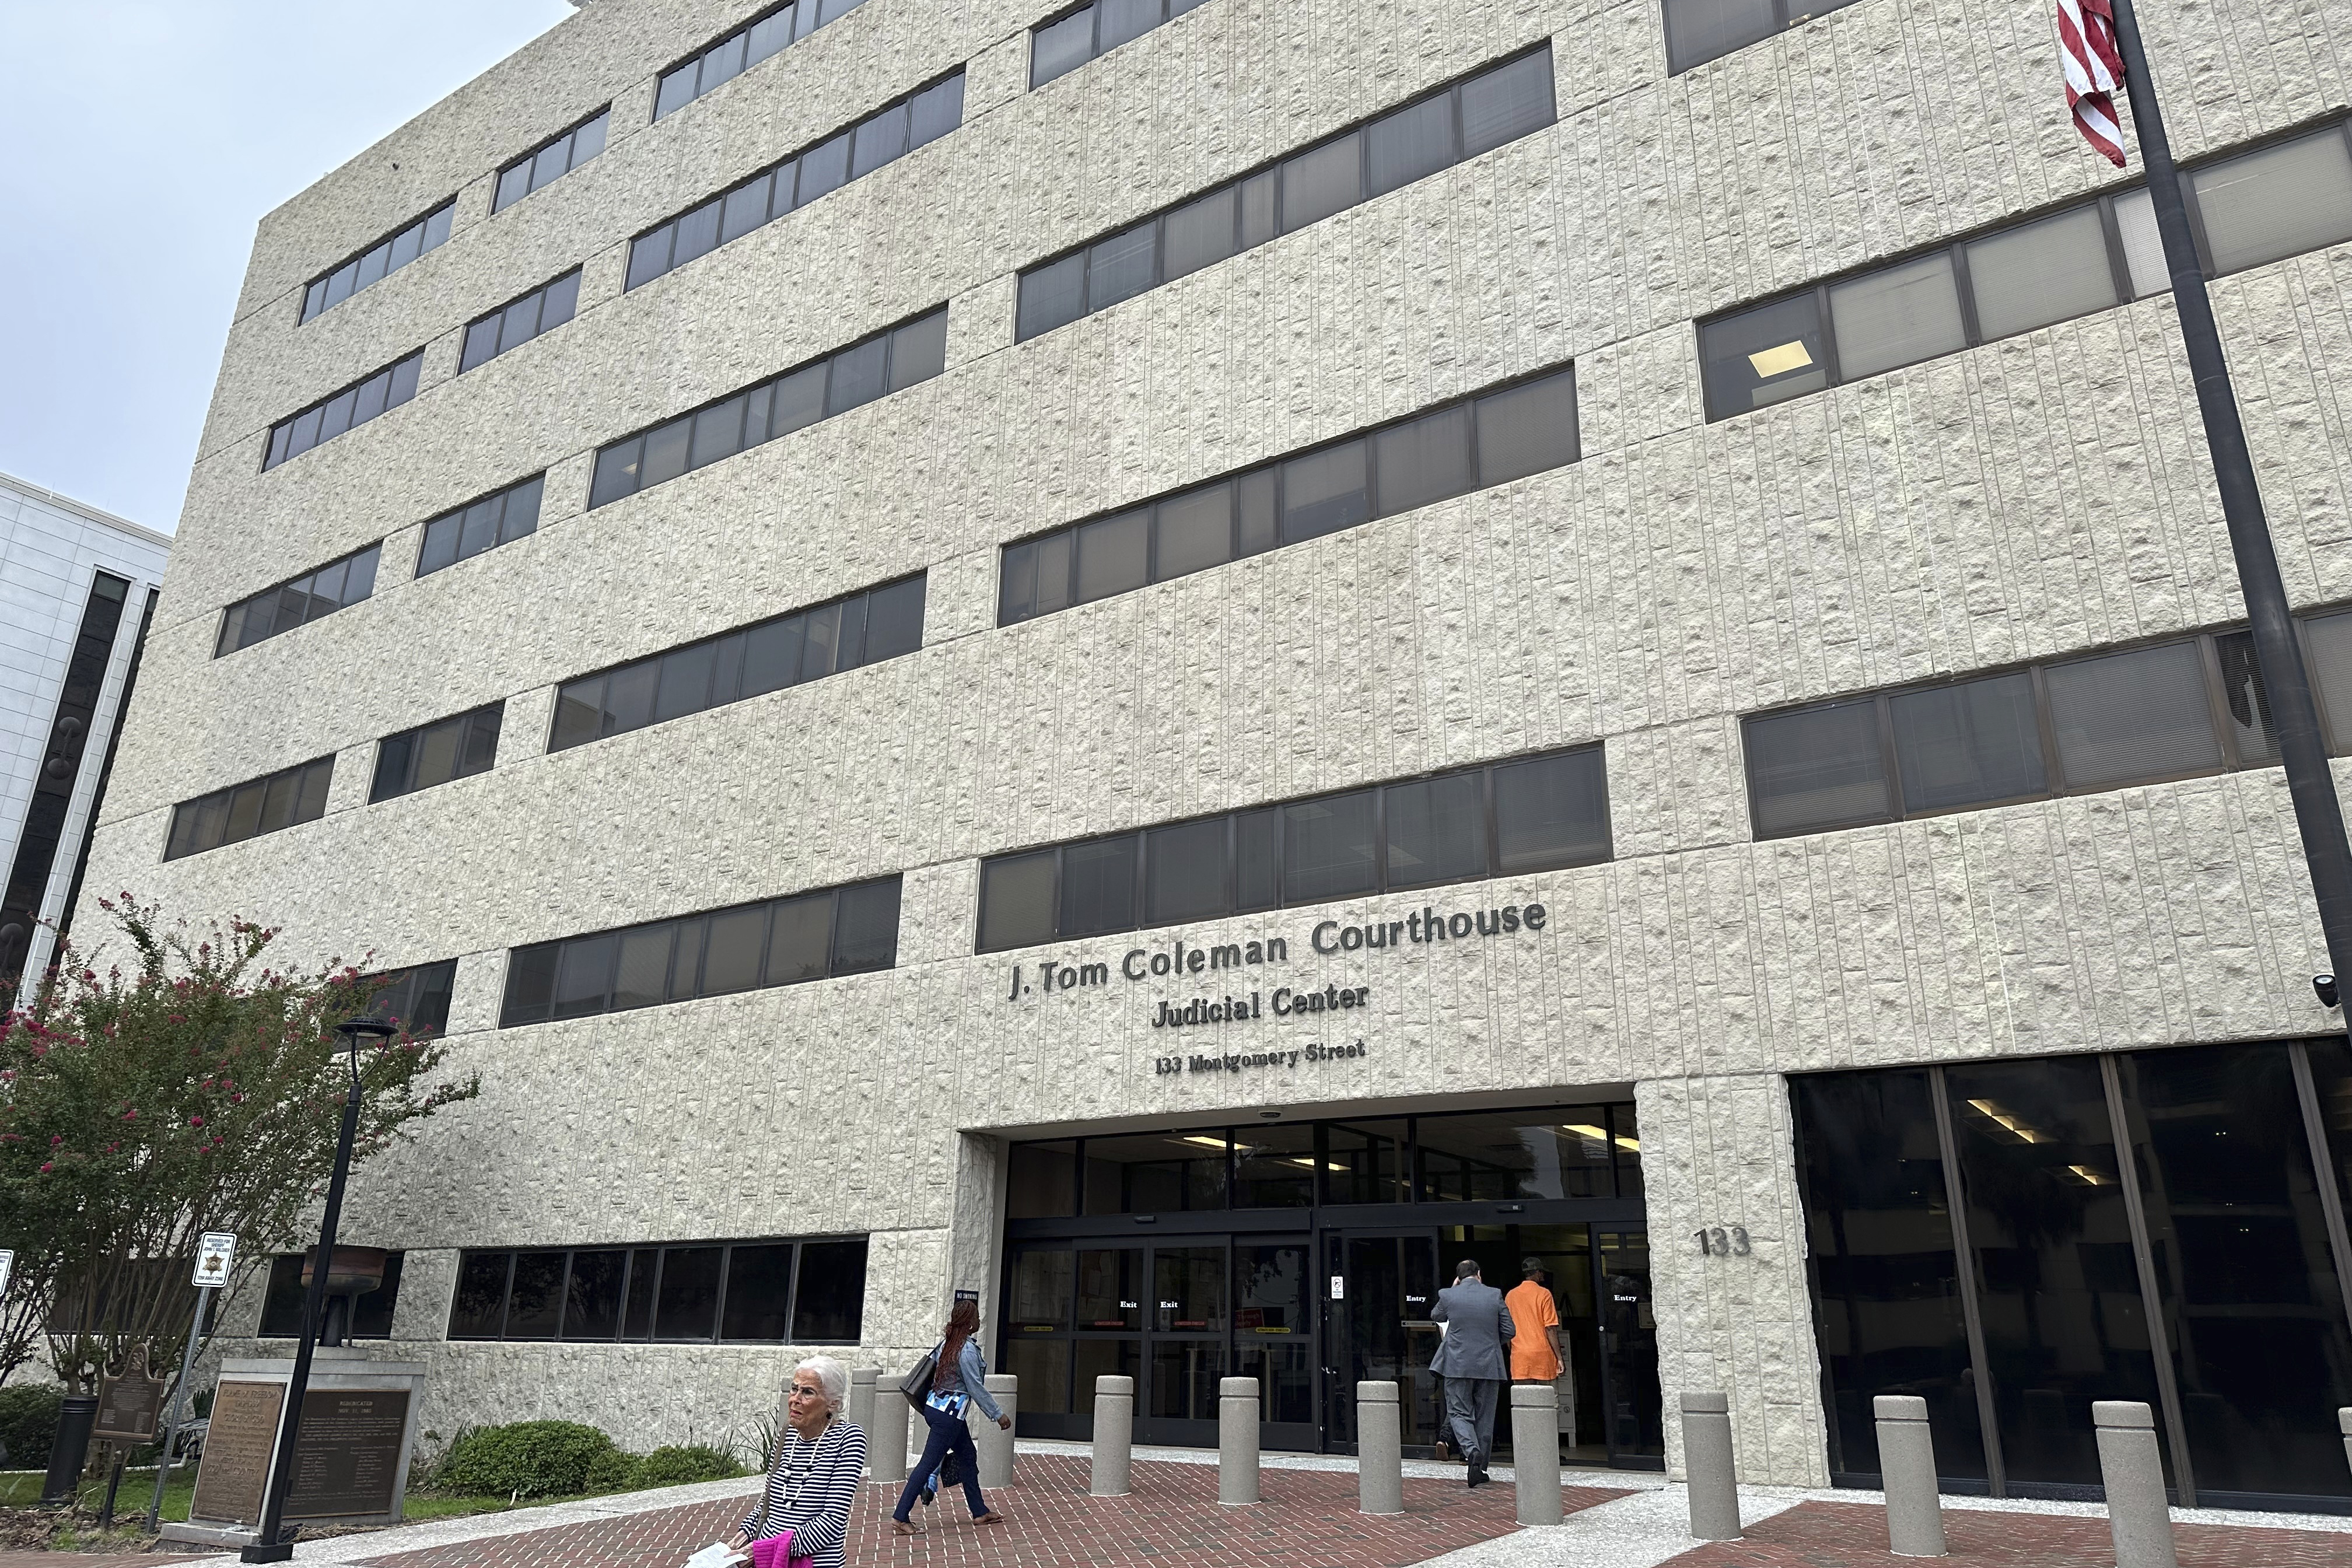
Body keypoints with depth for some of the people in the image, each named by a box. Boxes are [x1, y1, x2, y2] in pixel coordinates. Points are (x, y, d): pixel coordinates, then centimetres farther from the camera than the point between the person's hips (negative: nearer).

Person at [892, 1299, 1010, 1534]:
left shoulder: (947, 1342, 5)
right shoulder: (968, 1349, -19)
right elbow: (976, 1388, -18)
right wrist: (998, 1415, -10)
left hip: (936, 1407, 9)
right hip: (949, 1414, -9)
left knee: (968, 1457, 17)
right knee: (929, 1463, -4)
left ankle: (980, 1512, 26)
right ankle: (900, 1517, 1)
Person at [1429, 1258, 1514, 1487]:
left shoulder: (1448, 1296, -4)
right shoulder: (1495, 1296, -2)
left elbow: (1435, 1316, 16)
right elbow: (1508, 1331, 1)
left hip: (1458, 1365, -2)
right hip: (1489, 1365, 2)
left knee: (1459, 1413, 5)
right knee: (1484, 1417, 12)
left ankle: (1472, 1451, -21)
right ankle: (1481, 1467, 17)